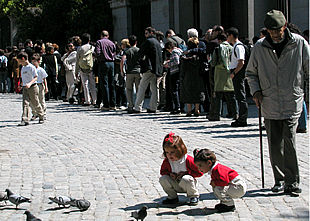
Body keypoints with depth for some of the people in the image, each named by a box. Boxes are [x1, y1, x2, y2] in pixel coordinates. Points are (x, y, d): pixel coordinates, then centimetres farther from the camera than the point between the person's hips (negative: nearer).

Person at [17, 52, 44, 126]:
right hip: (25, 88, 6)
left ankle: (41, 117, 24)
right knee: (25, 103, -7)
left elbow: (35, 77, -18)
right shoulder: (23, 68, 13)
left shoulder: (31, 67, -12)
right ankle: (25, 120, -13)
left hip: (32, 87, -6)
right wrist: (23, 82, 19)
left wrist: (30, 83, -31)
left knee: (35, 104, 4)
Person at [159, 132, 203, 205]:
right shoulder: (166, 161, -7)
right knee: (162, 179, -19)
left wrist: (185, 173, -22)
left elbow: (199, 172, -14)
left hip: (187, 185, -4)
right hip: (176, 186, 4)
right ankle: (172, 197, 1)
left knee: (186, 179, -38)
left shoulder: (188, 160, -19)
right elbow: (163, 171, 10)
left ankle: (194, 196, -9)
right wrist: (170, 174, -13)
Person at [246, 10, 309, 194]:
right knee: (274, 145, 6)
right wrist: (256, 91, 1)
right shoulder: (260, 47, 3)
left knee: (289, 142, -10)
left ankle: (292, 181, 1)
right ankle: (280, 180, 20)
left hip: (292, 103, -2)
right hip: (270, 105, 2)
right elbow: (251, 72, 15)